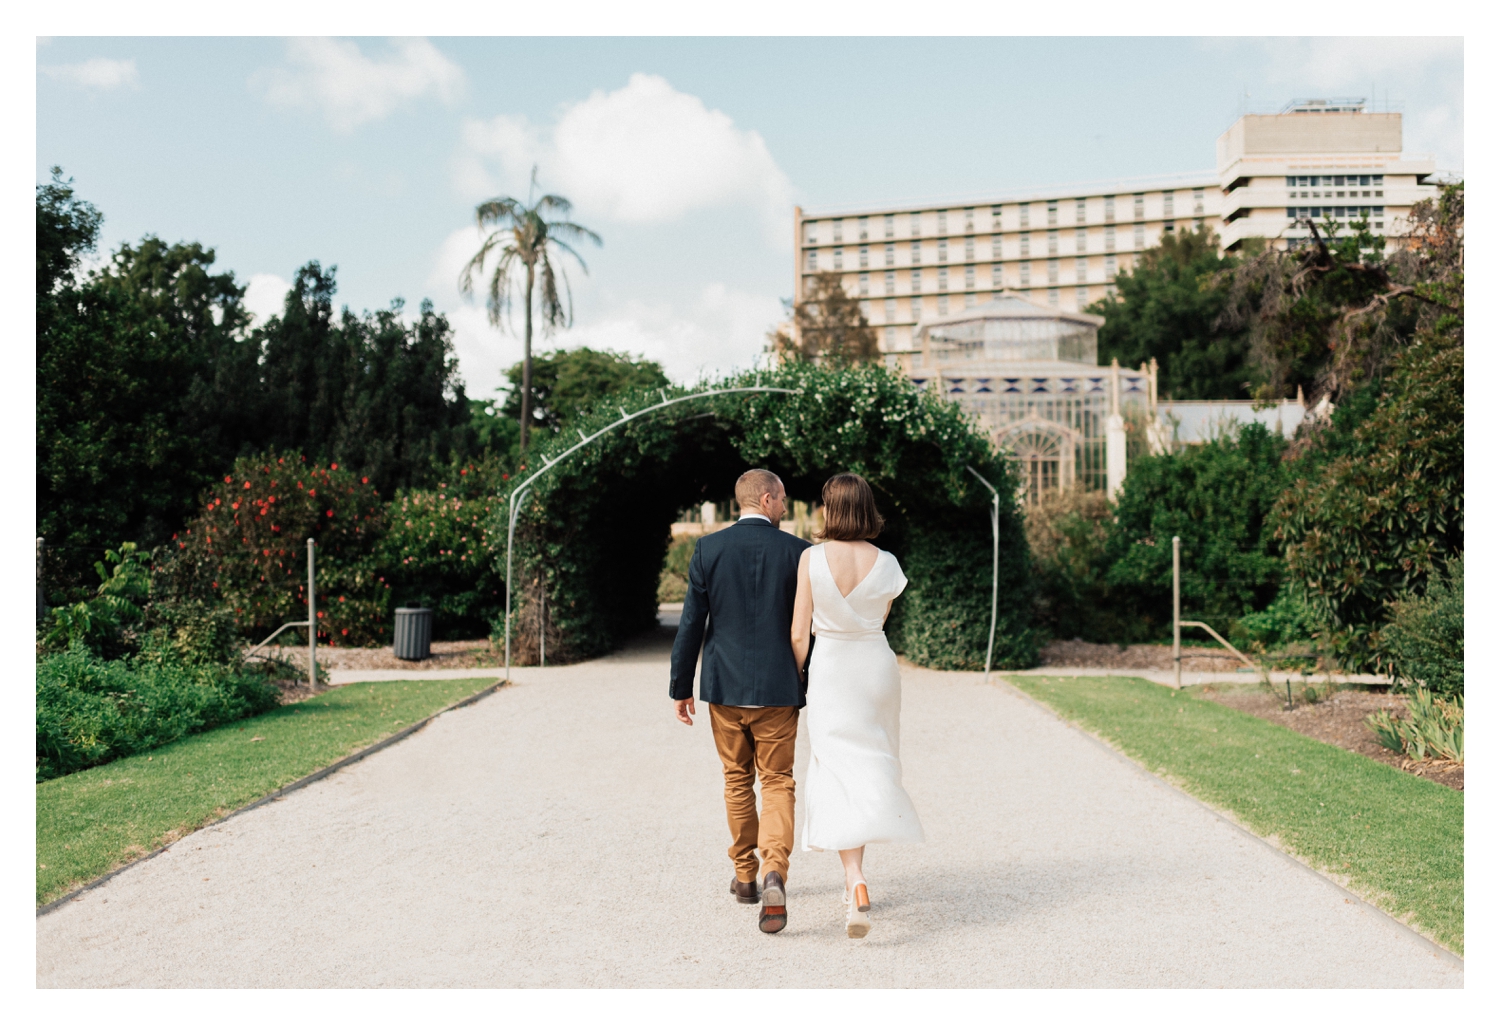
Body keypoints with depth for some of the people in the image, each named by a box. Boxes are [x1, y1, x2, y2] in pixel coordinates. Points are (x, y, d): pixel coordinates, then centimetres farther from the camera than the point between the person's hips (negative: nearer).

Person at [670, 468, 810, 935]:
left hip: (724, 687, 2)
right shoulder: (798, 551, -4)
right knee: (777, 782, 7)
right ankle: (774, 873, -14)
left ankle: (745, 877, 28)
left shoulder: (708, 548, -2)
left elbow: (691, 623, -3)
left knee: (737, 781, 17)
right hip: (778, 690, -1)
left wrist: (681, 687, 5)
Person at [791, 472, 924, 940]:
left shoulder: (811, 559, -11)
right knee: (872, 766, 17)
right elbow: (878, 620, 7)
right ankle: (854, 878, 31)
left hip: (830, 669, -2)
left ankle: (857, 884, -17)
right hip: (877, 666, 3)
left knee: (840, 773, 0)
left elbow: (799, 633, -8)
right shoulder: (886, 564, -5)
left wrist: (801, 679, 6)